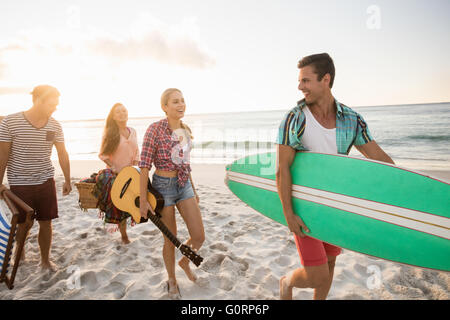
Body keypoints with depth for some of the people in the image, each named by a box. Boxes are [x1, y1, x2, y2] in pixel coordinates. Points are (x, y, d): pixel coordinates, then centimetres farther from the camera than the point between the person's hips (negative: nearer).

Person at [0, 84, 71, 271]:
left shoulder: (55, 126, -1)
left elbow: (62, 154, 6)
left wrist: (67, 180, 8)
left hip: (46, 181, 3)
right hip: (19, 183, -3)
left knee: (46, 222, 7)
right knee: (26, 223, 8)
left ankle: (45, 260, 25)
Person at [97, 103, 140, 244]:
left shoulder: (133, 131, 7)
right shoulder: (109, 133, -6)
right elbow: (102, 154, -6)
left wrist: (136, 161, -1)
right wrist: (115, 168, -15)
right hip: (114, 173, -3)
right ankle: (124, 235, 17)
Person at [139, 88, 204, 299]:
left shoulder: (186, 130, 6)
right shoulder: (155, 129, -13)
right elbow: (144, 165, -14)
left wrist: (194, 190, 18)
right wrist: (143, 200, -15)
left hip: (184, 185, 6)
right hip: (164, 186, -5)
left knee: (199, 237, 3)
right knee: (171, 239, 8)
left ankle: (185, 261, 36)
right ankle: (172, 280, 34)